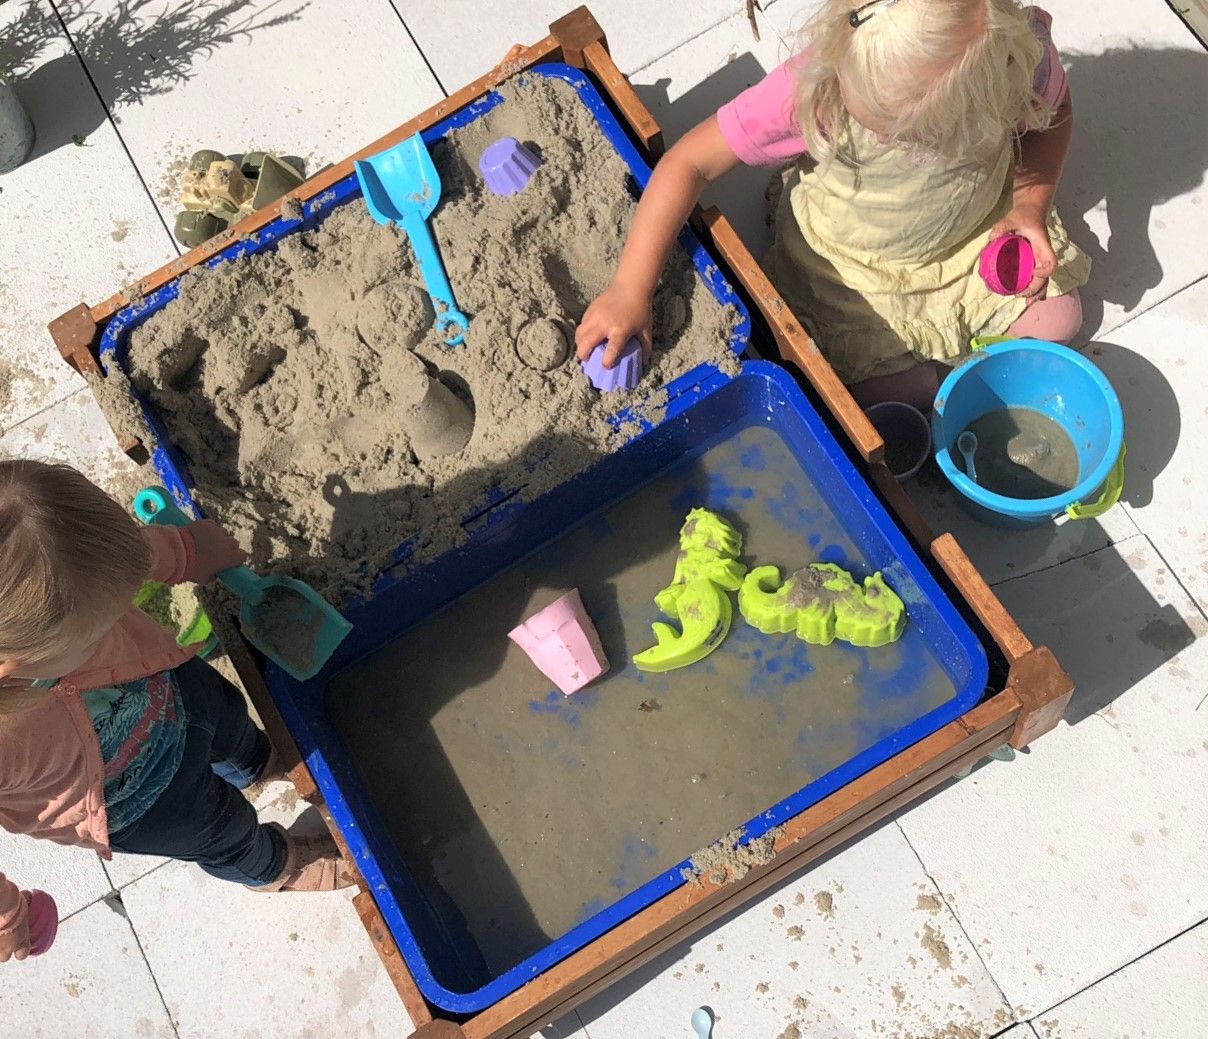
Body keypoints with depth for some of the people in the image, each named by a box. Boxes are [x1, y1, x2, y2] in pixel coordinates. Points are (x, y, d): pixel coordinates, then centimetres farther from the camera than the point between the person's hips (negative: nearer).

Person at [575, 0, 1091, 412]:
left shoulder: (1021, 56, -32)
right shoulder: (811, 87, -40)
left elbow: (1054, 113, -6)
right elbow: (690, 161, -33)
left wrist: (1030, 204, -22)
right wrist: (630, 290, -36)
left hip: (975, 241, 3)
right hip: (849, 267, -2)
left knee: (1056, 321, 0)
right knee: (857, 386, -12)